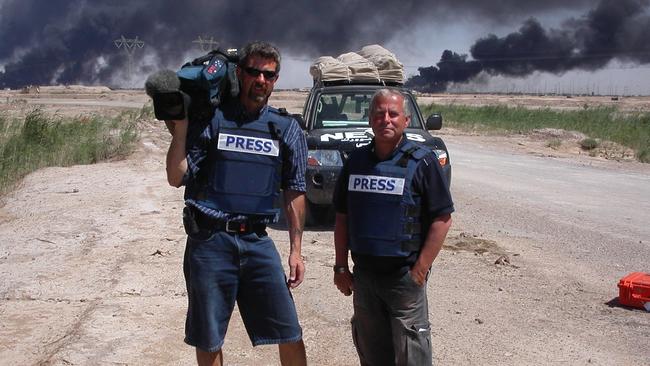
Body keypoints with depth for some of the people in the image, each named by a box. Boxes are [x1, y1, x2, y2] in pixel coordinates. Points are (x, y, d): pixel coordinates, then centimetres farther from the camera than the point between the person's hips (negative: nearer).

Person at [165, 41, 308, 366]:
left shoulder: (287, 129, 6)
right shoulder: (211, 120, -1)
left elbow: (294, 193, 8)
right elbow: (176, 178, -5)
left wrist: (296, 250, 4)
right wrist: (180, 129, -15)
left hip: (258, 242, 2)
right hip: (209, 241, -1)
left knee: (290, 336, 2)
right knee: (208, 340, 9)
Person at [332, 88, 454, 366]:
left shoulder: (421, 162, -8)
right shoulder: (356, 161, 7)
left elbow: (442, 219, -10)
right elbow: (342, 217, 13)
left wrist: (419, 272, -13)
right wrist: (341, 266, 8)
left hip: (404, 277, -4)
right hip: (363, 275, 5)